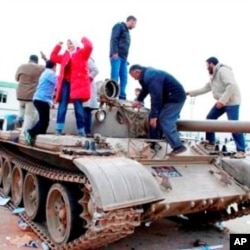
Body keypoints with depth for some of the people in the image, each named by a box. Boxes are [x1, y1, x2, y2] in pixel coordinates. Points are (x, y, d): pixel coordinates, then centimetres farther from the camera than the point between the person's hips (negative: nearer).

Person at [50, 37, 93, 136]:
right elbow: (53, 57, 33)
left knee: (78, 106, -8)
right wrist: (58, 46, 29)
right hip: (65, 82, 5)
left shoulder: (82, 53, 9)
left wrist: (84, 39, 8)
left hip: (78, 83, -5)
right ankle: (59, 129, -5)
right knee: (62, 105, -3)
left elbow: (89, 46, -9)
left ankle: (81, 131, -4)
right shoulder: (64, 56, 26)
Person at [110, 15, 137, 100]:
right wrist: (115, 52, -20)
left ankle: (122, 97, 0)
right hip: (117, 56, -8)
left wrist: (126, 58, 16)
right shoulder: (119, 26, 4)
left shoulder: (127, 31, 28)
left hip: (123, 58, 8)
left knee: (124, 79, 0)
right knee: (115, 78, -14)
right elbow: (113, 39, -10)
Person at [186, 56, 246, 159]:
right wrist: (190, 93, 21)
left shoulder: (223, 70, -15)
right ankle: (210, 142, 21)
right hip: (222, 102, 10)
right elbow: (205, 89, 24)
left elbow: (232, 86, -26)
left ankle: (241, 150, -8)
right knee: (210, 119, 11)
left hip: (231, 102, -10)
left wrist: (222, 101, -28)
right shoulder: (213, 76, 18)